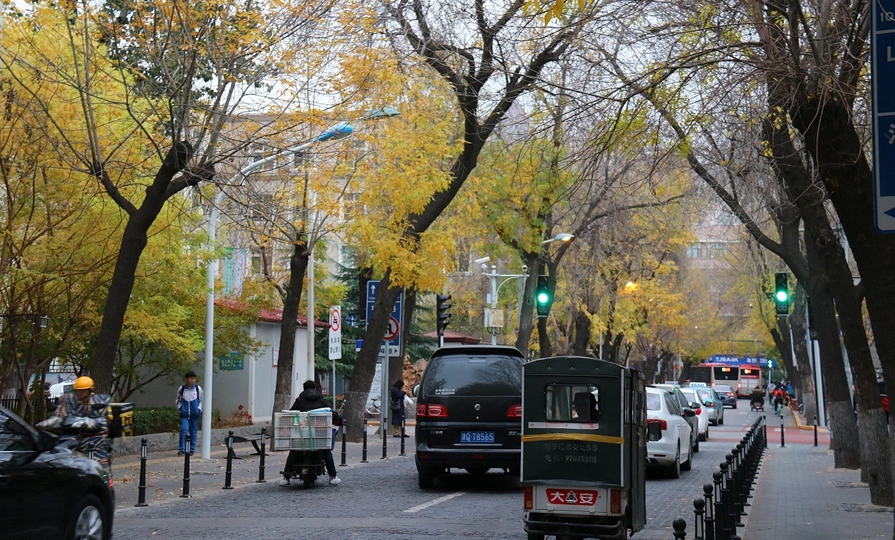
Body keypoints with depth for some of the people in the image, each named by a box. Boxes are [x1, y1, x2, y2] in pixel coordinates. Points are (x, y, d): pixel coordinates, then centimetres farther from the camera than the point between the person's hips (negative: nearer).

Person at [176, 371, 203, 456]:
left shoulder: (198, 389, 0)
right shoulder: (181, 389, 1)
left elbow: (201, 400, 11)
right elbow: (178, 399, 15)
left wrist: (199, 409, -1)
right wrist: (179, 407, 2)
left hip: (195, 414, 1)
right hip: (184, 414, -1)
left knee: (193, 431, 6)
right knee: (183, 430, -13)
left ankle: (192, 450, 16)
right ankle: (182, 449, -6)